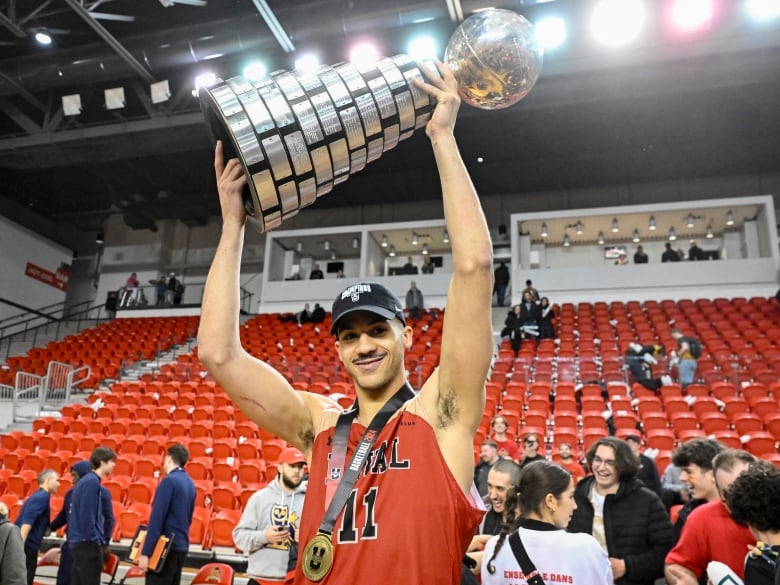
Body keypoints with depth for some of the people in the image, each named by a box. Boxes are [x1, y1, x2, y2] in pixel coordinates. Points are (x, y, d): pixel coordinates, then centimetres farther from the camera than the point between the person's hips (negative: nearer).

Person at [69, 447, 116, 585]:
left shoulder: (88, 480, 14)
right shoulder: (92, 482, -16)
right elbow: (86, 516, -20)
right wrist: (96, 540, -16)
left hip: (81, 542, 10)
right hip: (87, 543, -10)